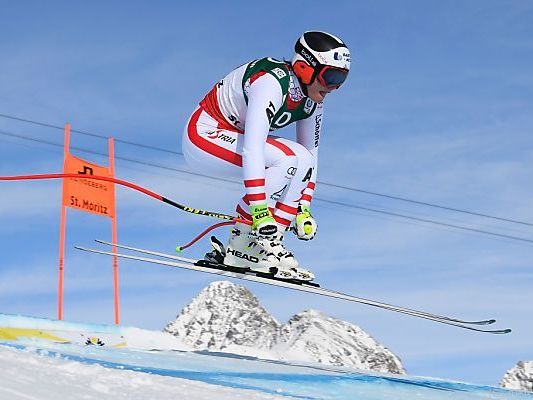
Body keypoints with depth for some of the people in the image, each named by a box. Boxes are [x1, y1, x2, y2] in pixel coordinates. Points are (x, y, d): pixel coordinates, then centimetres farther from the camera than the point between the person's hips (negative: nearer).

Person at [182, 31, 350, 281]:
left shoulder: (313, 99, -3)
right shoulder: (273, 84, -29)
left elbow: (310, 155, 7)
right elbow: (252, 149, -36)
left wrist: (304, 208, 0)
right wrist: (259, 209, -40)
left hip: (235, 136, 9)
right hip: (204, 134, -9)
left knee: (303, 160, -9)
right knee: (286, 159, -25)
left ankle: (269, 241, -8)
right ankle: (242, 247, -18)